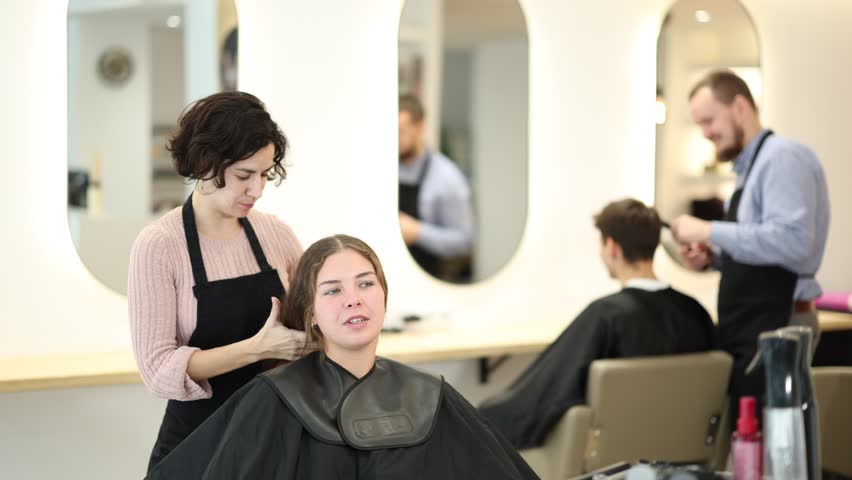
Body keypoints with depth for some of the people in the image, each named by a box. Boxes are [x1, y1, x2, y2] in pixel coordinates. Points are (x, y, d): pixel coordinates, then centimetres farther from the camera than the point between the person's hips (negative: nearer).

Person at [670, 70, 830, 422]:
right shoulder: (748, 168, 17)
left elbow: (791, 241, -24)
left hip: (775, 327, -9)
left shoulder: (783, 157, -12)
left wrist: (710, 232, -20)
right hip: (749, 327, 9)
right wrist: (712, 258, 7)